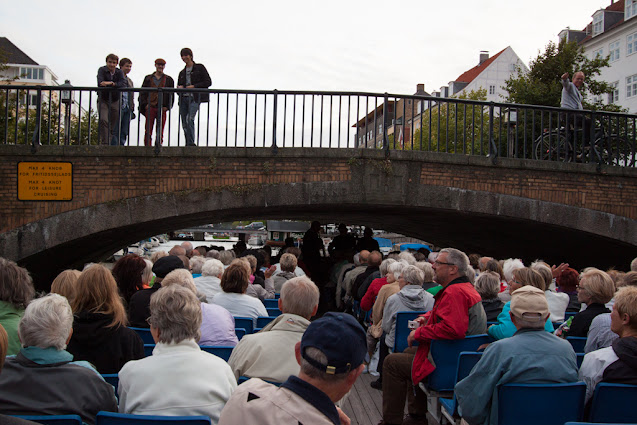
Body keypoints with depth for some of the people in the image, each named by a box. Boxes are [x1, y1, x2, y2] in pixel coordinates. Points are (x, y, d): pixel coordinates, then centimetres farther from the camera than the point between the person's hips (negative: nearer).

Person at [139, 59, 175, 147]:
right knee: (148, 131, -3)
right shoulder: (148, 78, 12)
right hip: (150, 108, 0)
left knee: (160, 132, 2)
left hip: (162, 109, 0)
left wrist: (167, 106, -3)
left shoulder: (169, 80, 11)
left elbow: (171, 95, 8)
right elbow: (142, 93, 10)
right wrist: (145, 104, -3)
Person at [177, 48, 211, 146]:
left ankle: (191, 143, -24)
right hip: (183, 99, 6)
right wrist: (179, 87, 2)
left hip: (194, 98, -6)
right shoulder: (182, 72, 23)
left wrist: (194, 86, -10)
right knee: (184, 123, 1)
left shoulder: (199, 68, 7)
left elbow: (208, 82, 0)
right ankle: (188, 144, 7)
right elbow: (178, 85, 28)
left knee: (189, 119, -25)